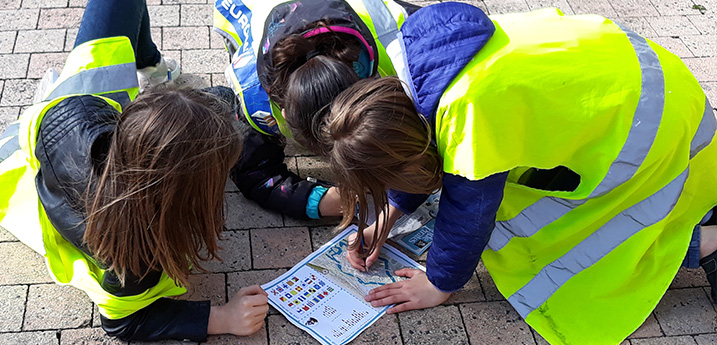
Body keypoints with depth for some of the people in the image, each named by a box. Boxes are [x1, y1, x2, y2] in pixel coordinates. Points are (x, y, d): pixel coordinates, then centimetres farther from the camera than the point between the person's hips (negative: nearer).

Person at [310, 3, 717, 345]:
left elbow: (467, 214, -20)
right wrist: (387, 219, 10)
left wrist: (440, 283, -4)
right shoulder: (413, 69, -9)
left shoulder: (471, 117, -35)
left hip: (651, 121, -8)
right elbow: (423, 155, 9)